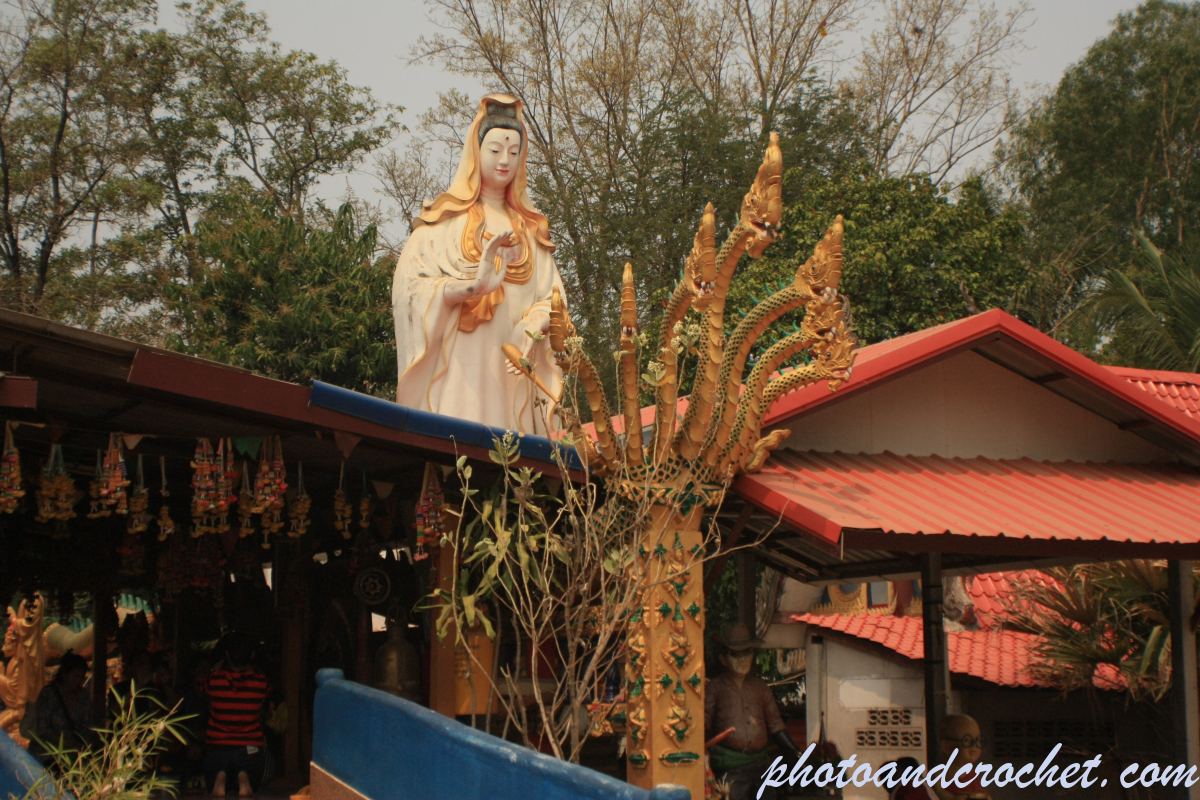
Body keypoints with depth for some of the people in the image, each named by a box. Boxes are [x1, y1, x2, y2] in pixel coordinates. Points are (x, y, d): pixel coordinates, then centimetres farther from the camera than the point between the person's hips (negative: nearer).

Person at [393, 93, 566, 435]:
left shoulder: (530, 228, 20)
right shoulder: (445, 218, 9)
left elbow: (552, 296, 11)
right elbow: (411, 285, -4)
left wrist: (530, 327, -11)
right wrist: (472, 285, -21)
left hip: (510, 369, 3)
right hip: (457, 365, -3)